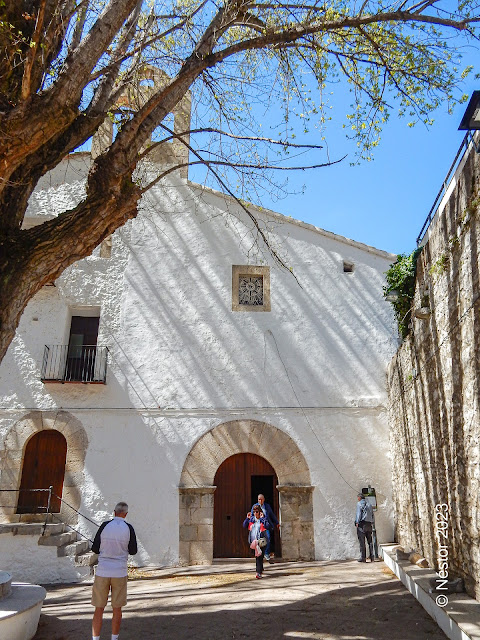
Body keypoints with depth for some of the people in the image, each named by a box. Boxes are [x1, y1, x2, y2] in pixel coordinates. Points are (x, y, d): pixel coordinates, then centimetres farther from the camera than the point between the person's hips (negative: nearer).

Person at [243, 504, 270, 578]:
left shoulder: (263, 519, -2)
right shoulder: (251, 519, 8)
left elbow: (267, 527, -19)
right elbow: (244, 526, 4)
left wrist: (262, 518, -21)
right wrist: (247, 518, -7)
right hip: (253, 540, 4)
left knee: (259, 556, -7)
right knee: (257, 556, 8)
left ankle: (258, 572, -4)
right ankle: (261, 569, 29)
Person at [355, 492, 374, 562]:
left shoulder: (359, 503, -2)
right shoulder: (369, 504, 18)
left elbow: (359, 513, -11)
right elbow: (372, 515, 16)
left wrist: (357, 522, -11)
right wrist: (372, 523, 15)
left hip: (362, 523, -6)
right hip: (369, 524, 6)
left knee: (362, 541, -4)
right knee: (370, 541, 12)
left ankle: (363, 557, -6)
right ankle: (372, 557, 9)